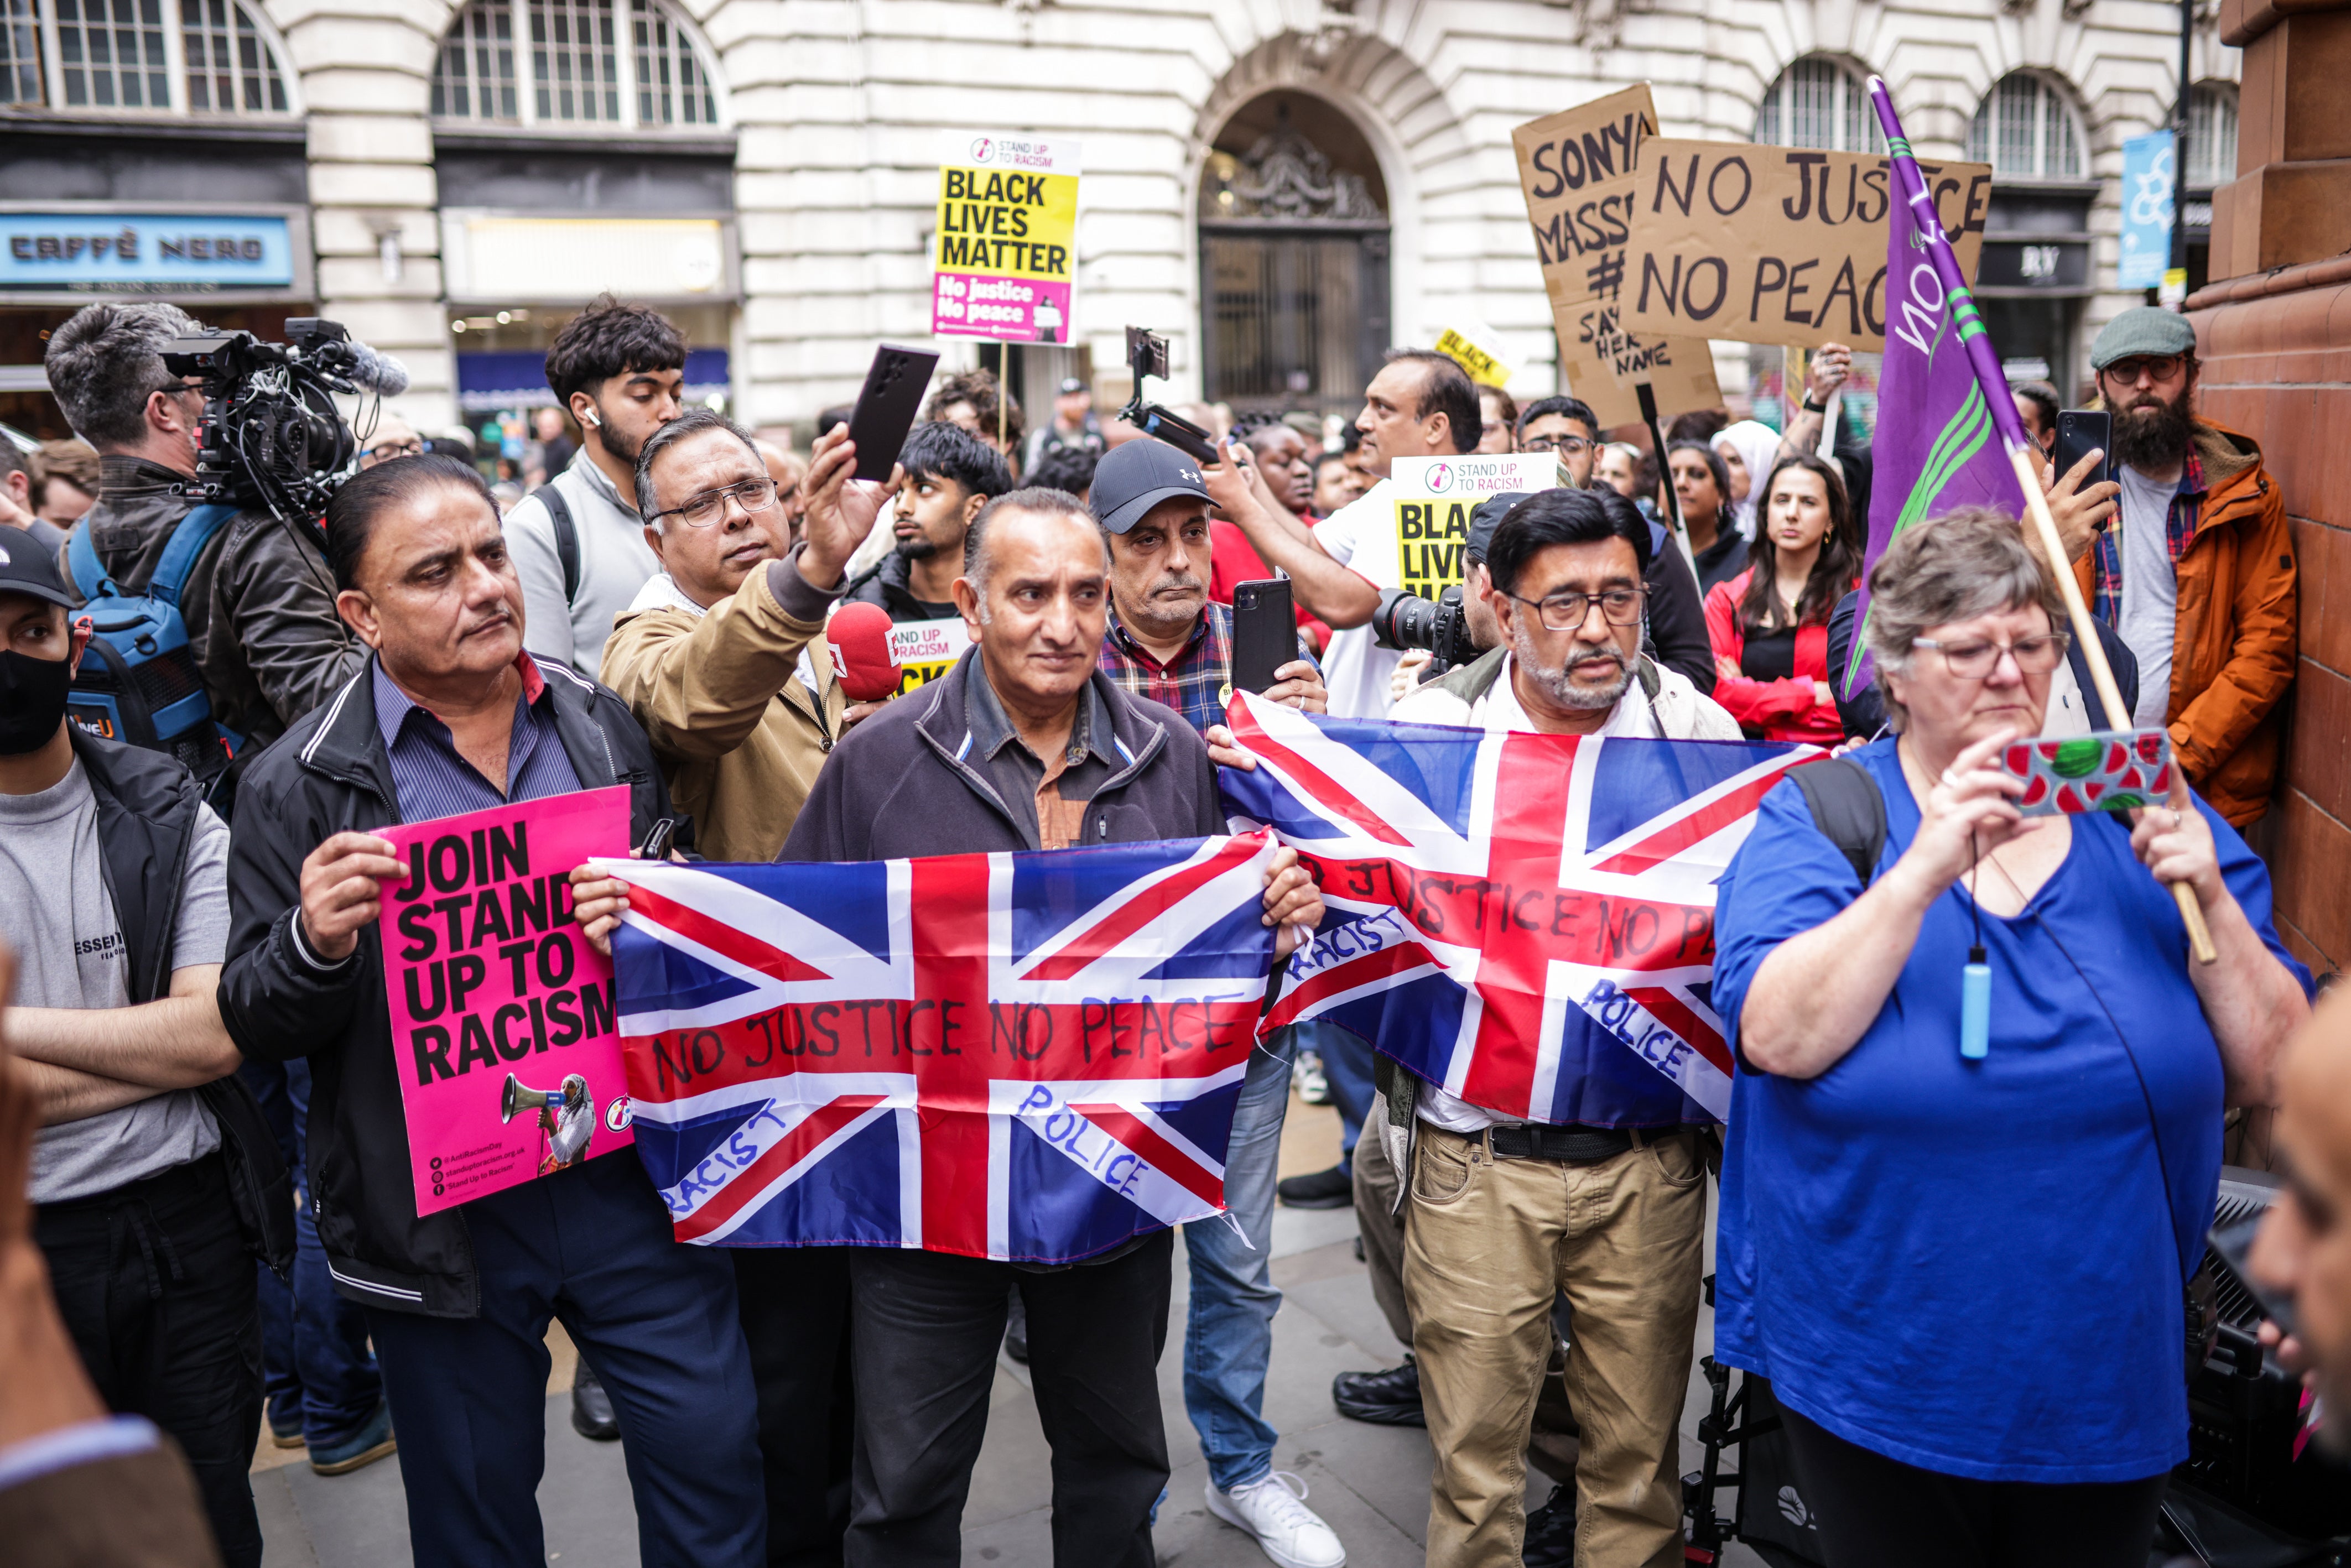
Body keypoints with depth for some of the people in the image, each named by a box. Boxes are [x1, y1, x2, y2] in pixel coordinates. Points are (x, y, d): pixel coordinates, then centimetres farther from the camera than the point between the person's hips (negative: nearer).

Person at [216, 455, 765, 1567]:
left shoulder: (604, 726, 4)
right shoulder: (299, 786, -5)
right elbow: (255, 1025, -2)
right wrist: (318, 943, -24)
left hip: (628, 1173, 2)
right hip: (442, 1213, -1)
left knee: (715, 1454, 9)